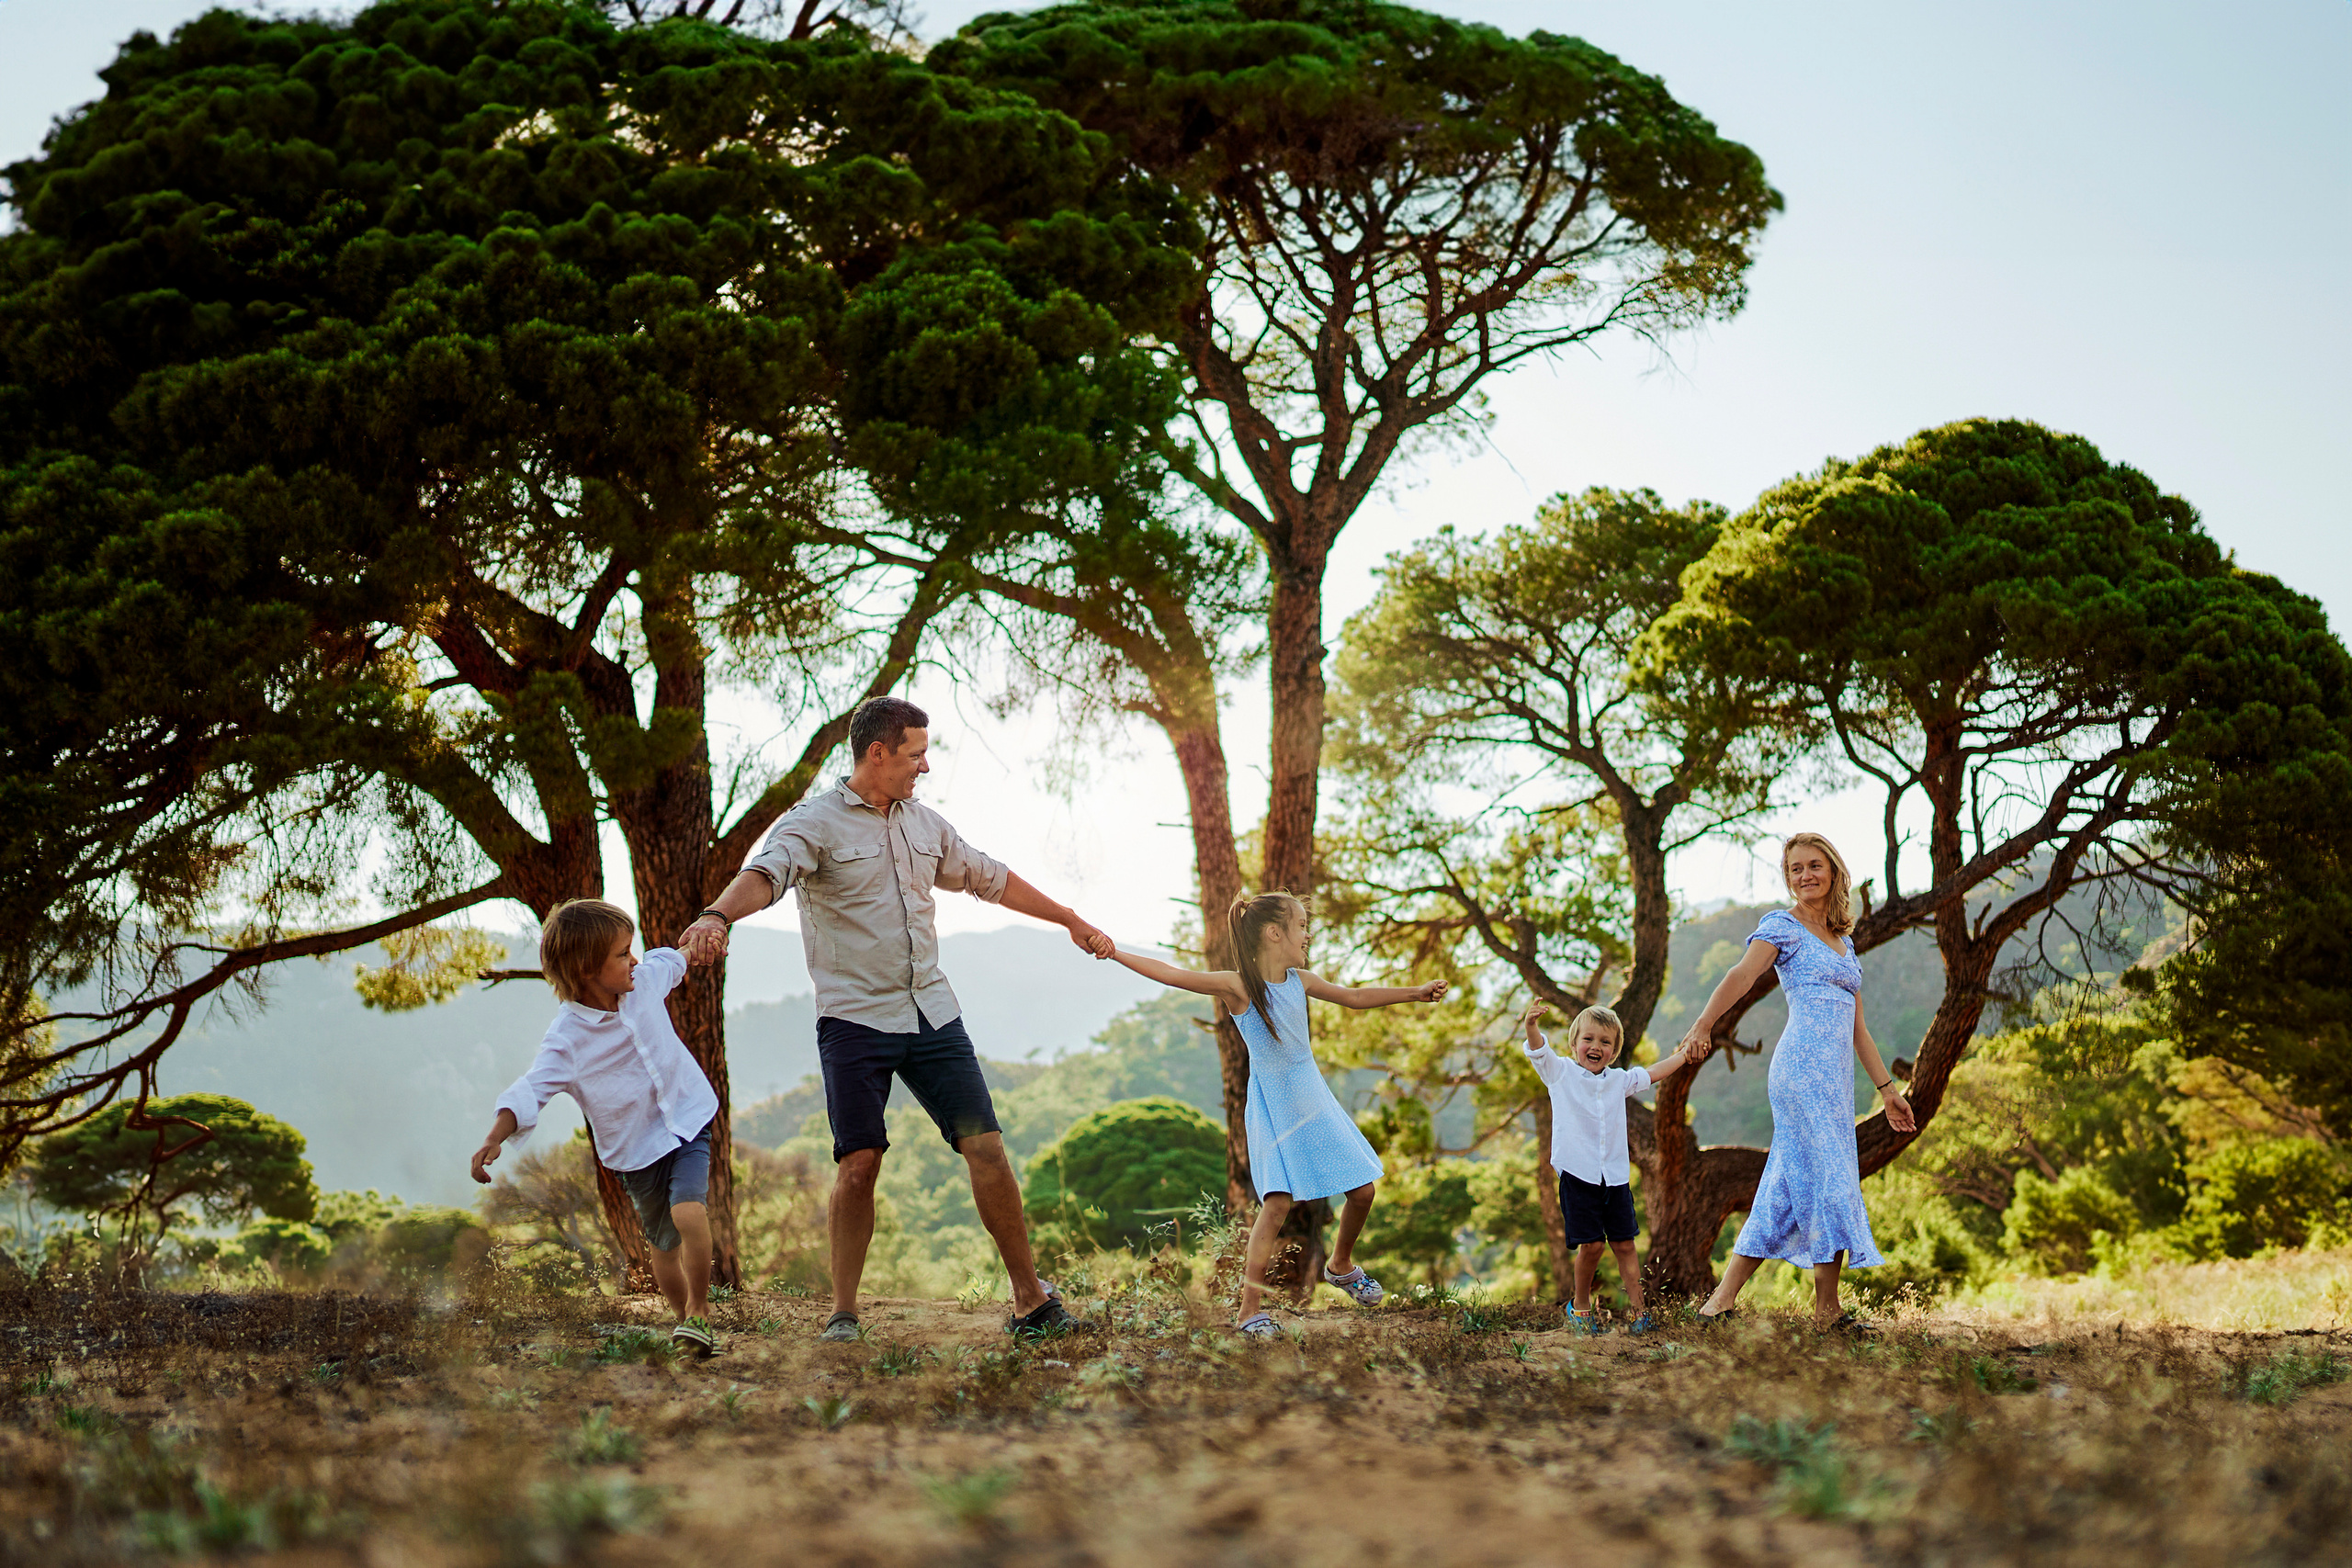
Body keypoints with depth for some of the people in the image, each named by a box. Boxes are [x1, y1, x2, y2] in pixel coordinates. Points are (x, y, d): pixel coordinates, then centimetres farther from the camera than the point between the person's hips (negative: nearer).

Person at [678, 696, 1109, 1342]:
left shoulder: (925, 825, 16)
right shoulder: (813, 822, -5)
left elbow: (991, 879, 30)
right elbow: (765, 873, -25)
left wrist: (1071, 922, 38)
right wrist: (717, 916, -46)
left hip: (933, 1013, 5)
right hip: (854, 1019, -5)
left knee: (986, 1148, -2)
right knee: (859, 1164, -9)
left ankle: (1031, 1302, 6)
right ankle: (843, 1316, 6)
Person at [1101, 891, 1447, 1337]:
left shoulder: (1300, 981, 3)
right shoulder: (1238, 986, -14)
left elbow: (1355, 996, 16)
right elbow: (1172, 974, -21)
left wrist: (1416, 992, 18)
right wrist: (1115, 953, -31)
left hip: (1313, 1099, 6)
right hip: (1272, 1108, -6)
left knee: (1362, 1189, 8)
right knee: (1278, 1201, -20)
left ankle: (1341, 1265, 38)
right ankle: (1249, 1310, -16)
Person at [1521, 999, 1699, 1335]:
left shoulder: (1619, 1080, 16)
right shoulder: (1560, 1071, 4)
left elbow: (1652, 1074, 32)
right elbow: (1538, 1050, -12)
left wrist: (1683, 1055, 36)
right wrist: (1532, 1024, -33)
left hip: (1616, 1177, 4)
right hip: (1578, 1175, -4)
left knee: (1624, 1244, 2)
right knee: (1590, 1244, -8)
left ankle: (1638, 1310, 6)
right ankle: (1580, 1305, 12)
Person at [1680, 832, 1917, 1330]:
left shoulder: (1843, 940, 24)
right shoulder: (1783, 926, 1)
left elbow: (1857, 1026, 26)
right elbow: (1742, 975, -18)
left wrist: (1887, 1088, 23)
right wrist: (1703, 1024, -33)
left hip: (1834, 1075, 7)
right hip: (1804, 1063, -7)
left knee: (1789, 1185, 4)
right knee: (1830, 1177, -9)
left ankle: (1725, 1296, 5)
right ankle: (1827, 1308, -4)